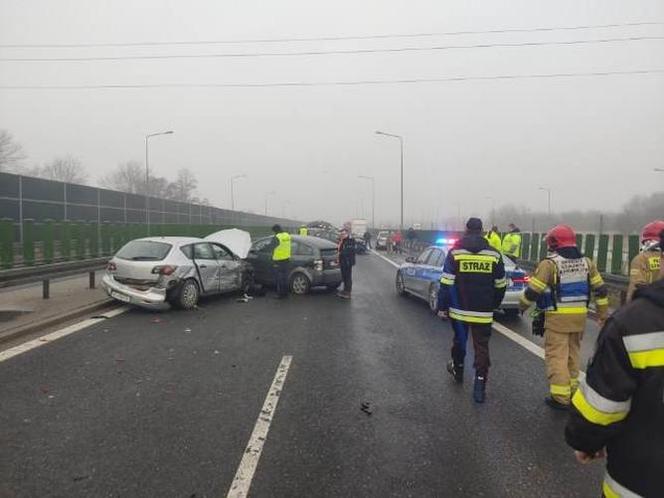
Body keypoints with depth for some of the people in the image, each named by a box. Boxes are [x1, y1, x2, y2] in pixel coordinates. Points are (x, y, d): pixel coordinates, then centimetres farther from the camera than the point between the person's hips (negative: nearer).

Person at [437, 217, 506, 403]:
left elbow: (446, 283, -8)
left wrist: (442, 307, 0)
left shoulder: (455, 252, -7)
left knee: (459, 341, 20)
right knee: (481, 347, 5)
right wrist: (494, 304, 22)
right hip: (484, 312, 0)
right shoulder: (494, 254, 0)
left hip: (459, 309, 0)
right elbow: (500, 285, 7)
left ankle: (457, 371, 41)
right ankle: (480, 386, 2)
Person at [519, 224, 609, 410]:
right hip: (579, 316, 6)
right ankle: (572, 390, 30)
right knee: (572, 354, 19)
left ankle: (561, 397, 1)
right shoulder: (586, 262, 6)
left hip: (558, 317, -6)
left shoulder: (550, 263, -12)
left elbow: (533, 290, -11)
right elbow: (600, 290, 11)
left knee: (557, 356, 0)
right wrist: (603, 314, 19)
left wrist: (522, 306, 7)